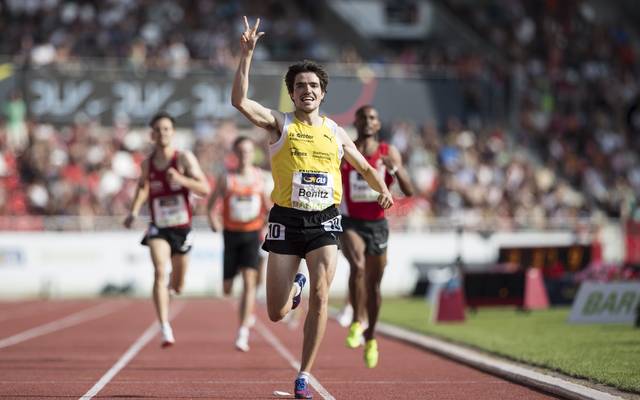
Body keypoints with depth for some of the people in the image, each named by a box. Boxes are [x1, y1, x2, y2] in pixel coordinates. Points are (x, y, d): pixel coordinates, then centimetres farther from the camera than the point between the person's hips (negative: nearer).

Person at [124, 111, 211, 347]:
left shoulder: (184, 159, -9)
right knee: (159, 272, -24)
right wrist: (134, 213, 7)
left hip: (182, 229, 0)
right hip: (158, 229, 0)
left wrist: (181, 179, -31)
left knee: (177, 287, 13)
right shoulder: (147, 164, 0)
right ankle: (165, 329, -29)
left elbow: (205, 189, -16)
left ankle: (173, 284, 53)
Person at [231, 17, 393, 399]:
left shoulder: (336, 132, 10)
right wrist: (247, 55, -22)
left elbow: (366, 168, 26)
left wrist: (383, 191, 13)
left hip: (325, 222, 1)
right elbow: (239, 100, -16)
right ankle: (295, 285, 40)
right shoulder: (280, 124, 1)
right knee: (277, 314, 1)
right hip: (286, 221, -1)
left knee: (320, 295, -18)